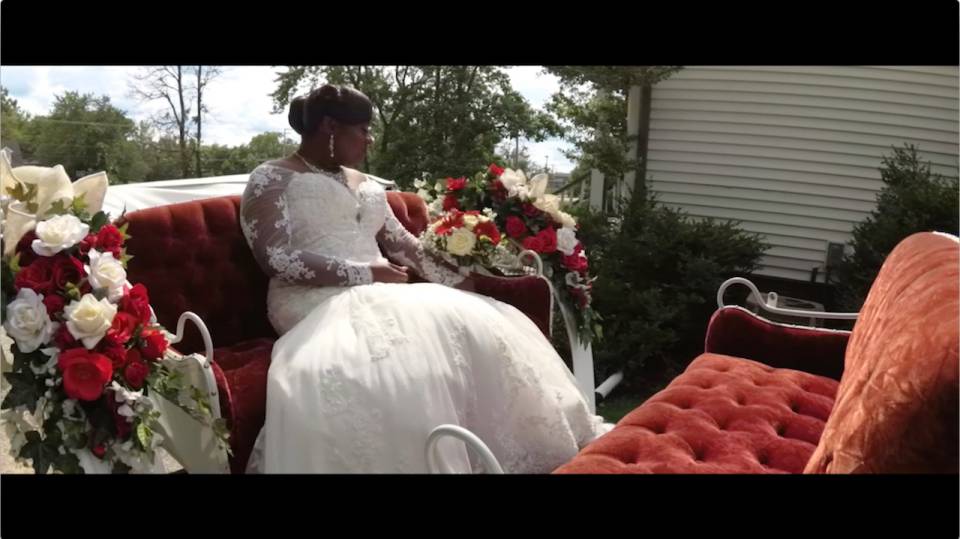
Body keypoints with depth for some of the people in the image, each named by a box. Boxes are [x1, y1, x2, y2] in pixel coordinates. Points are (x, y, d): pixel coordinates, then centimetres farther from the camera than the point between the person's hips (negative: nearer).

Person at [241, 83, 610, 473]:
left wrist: (462, 286, 7)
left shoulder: (364, 184, 25)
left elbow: (405, 245, 20)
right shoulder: (272, 179, 2)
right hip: (317, 302, -7)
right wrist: (367, 273, -14)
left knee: (476, 325, -15)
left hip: (381, 296, 7)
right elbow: (275, 259, -11)